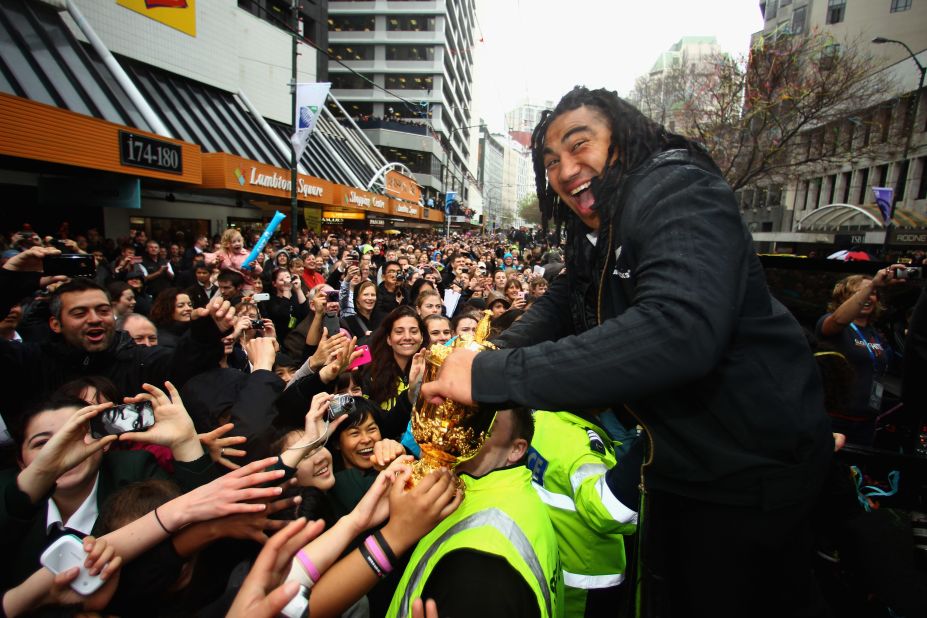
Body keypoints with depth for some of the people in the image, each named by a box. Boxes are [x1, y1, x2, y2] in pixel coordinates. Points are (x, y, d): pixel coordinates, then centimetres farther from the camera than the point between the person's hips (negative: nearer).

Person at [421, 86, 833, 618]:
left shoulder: (679, 194, -25)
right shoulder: (597, 235, 5)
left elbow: (678, 332, -40)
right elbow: (560, 304, 3)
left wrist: (491, 377, -40)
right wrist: (487, 357, -18)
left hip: (750, 471, -7)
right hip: (679, 466, 8)